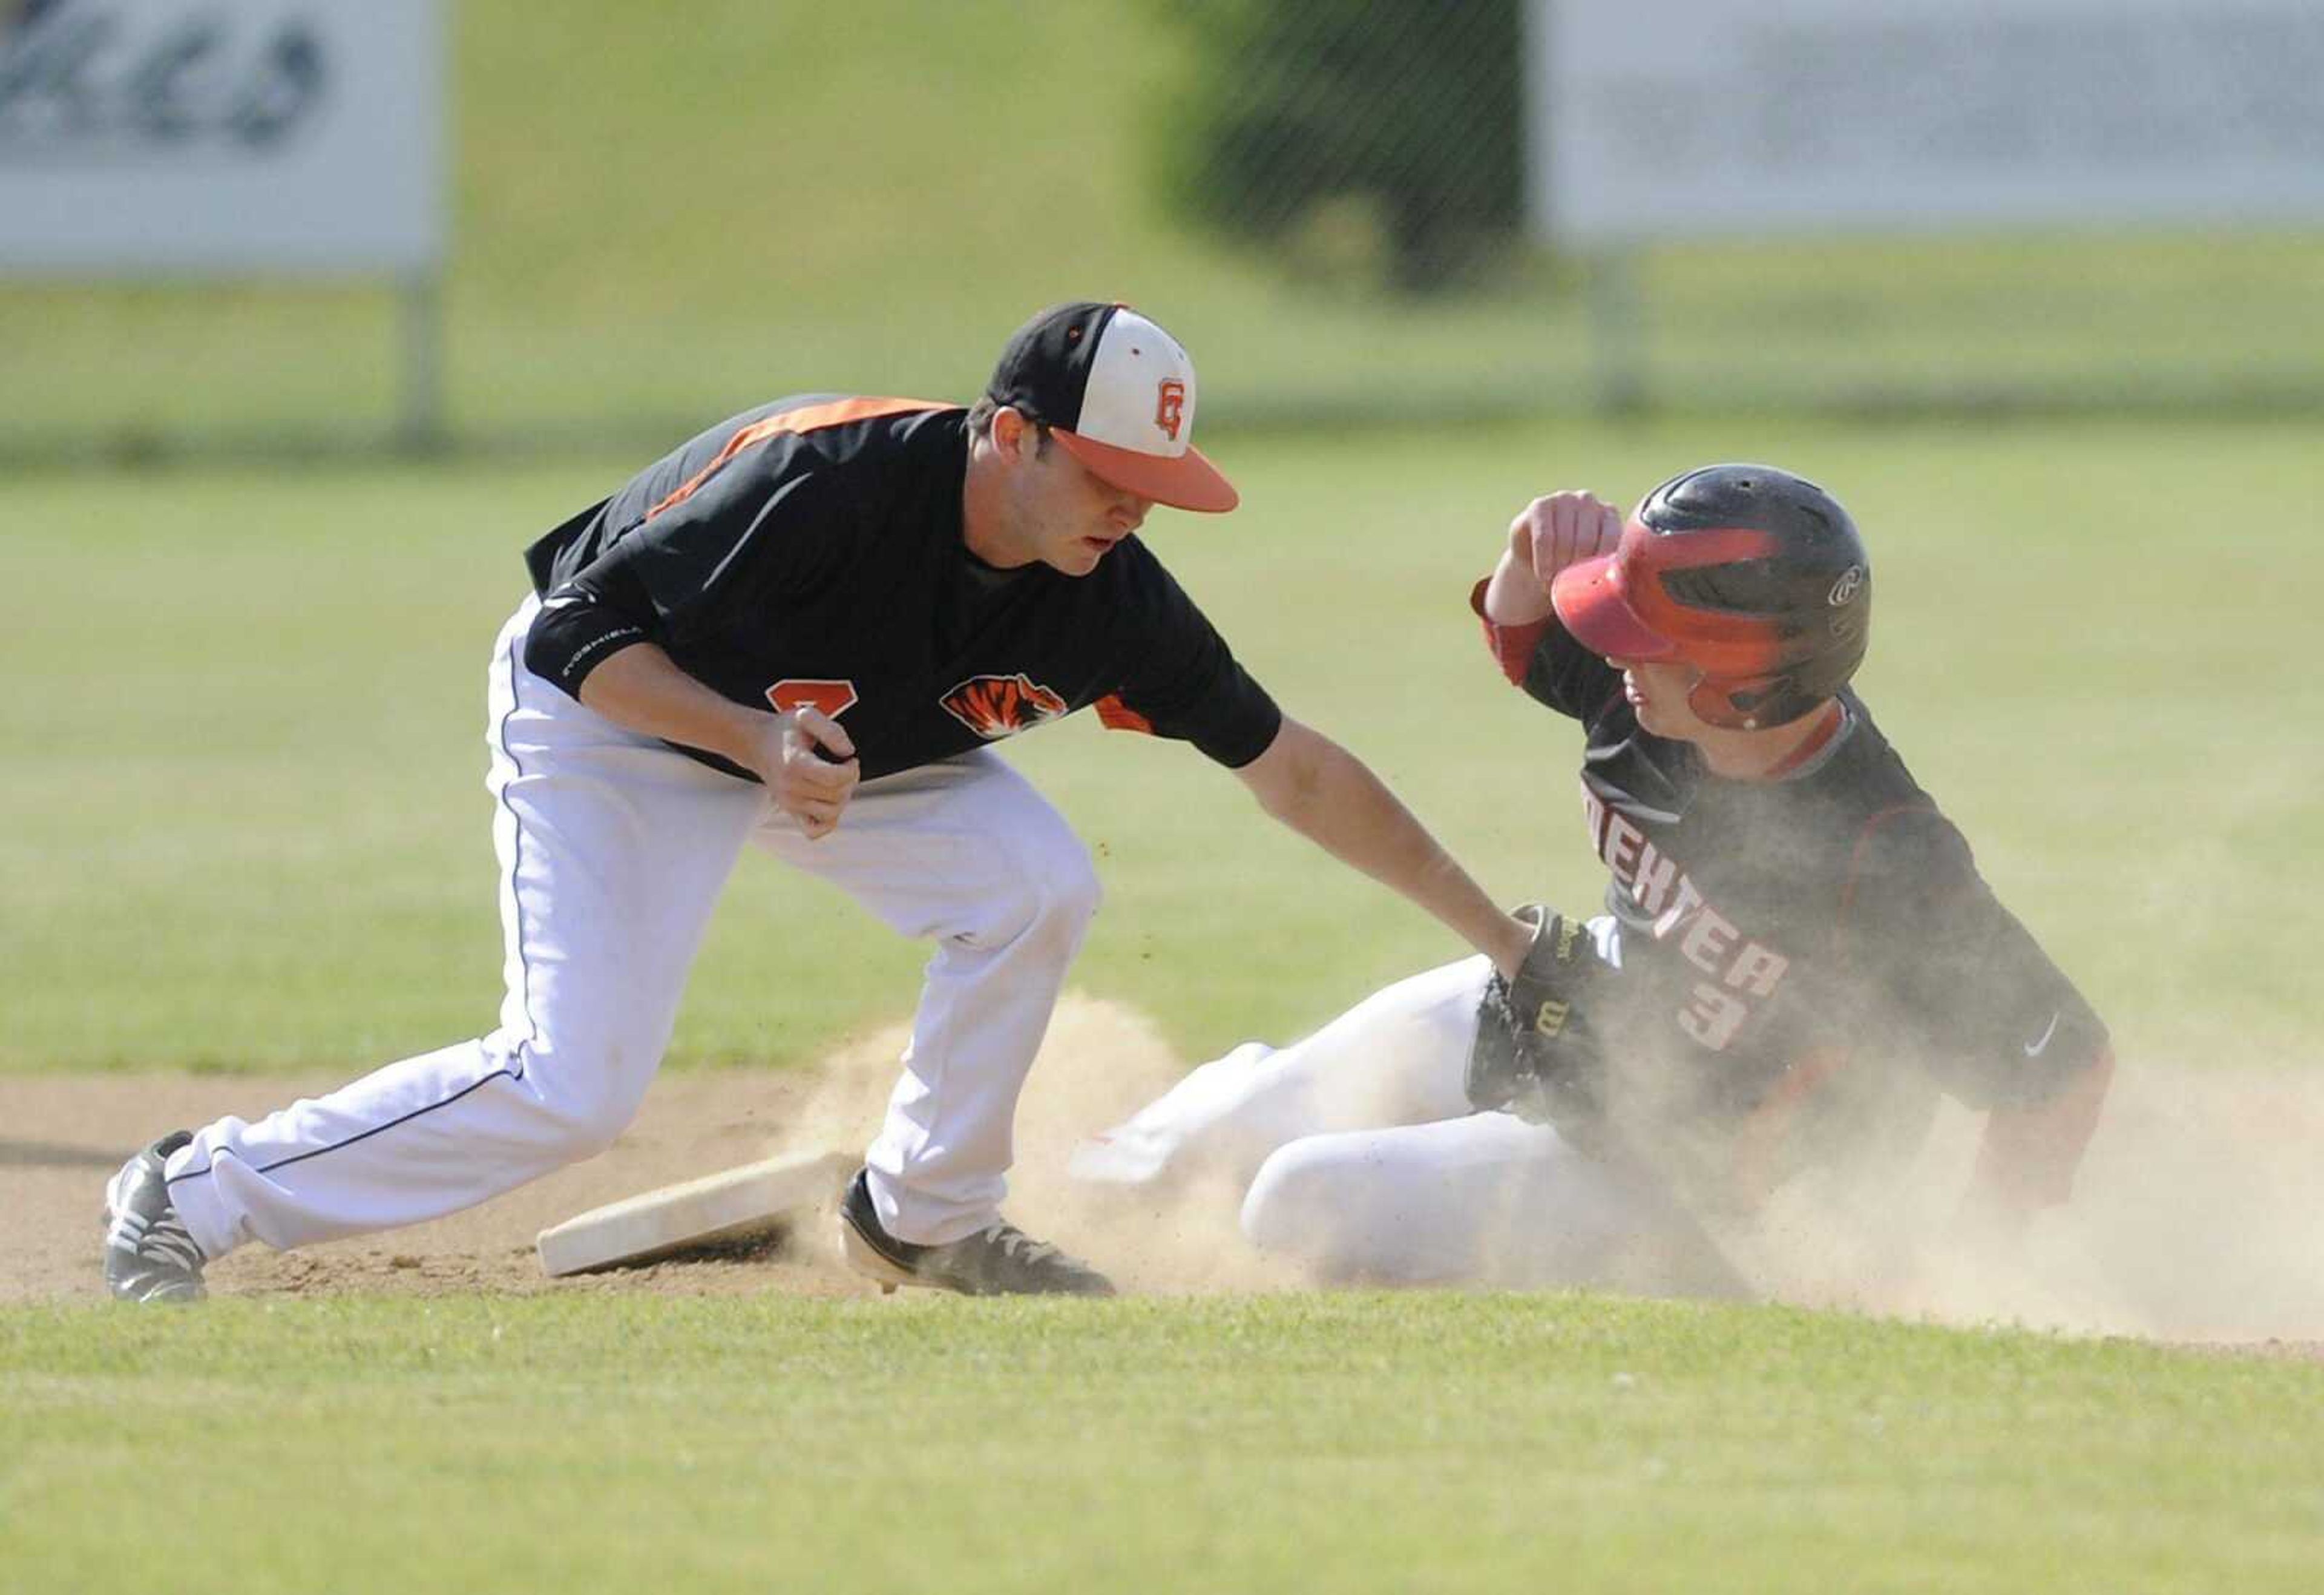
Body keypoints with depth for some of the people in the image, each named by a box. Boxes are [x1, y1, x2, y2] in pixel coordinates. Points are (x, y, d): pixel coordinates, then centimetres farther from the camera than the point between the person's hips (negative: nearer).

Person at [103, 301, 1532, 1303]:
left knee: (1037, 884, -15)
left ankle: (925, 1220, 4)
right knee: (570, 1086, -18)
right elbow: (588, 638, -28)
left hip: (843, 734, 6)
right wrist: (759, 742, -41)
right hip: (609, 714, -6)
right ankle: (198, 1196, -4)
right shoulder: (828, 481, -37)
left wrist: (1495, 931, -9)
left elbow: (1293, 768, -10)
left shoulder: (1106, 598, -20)